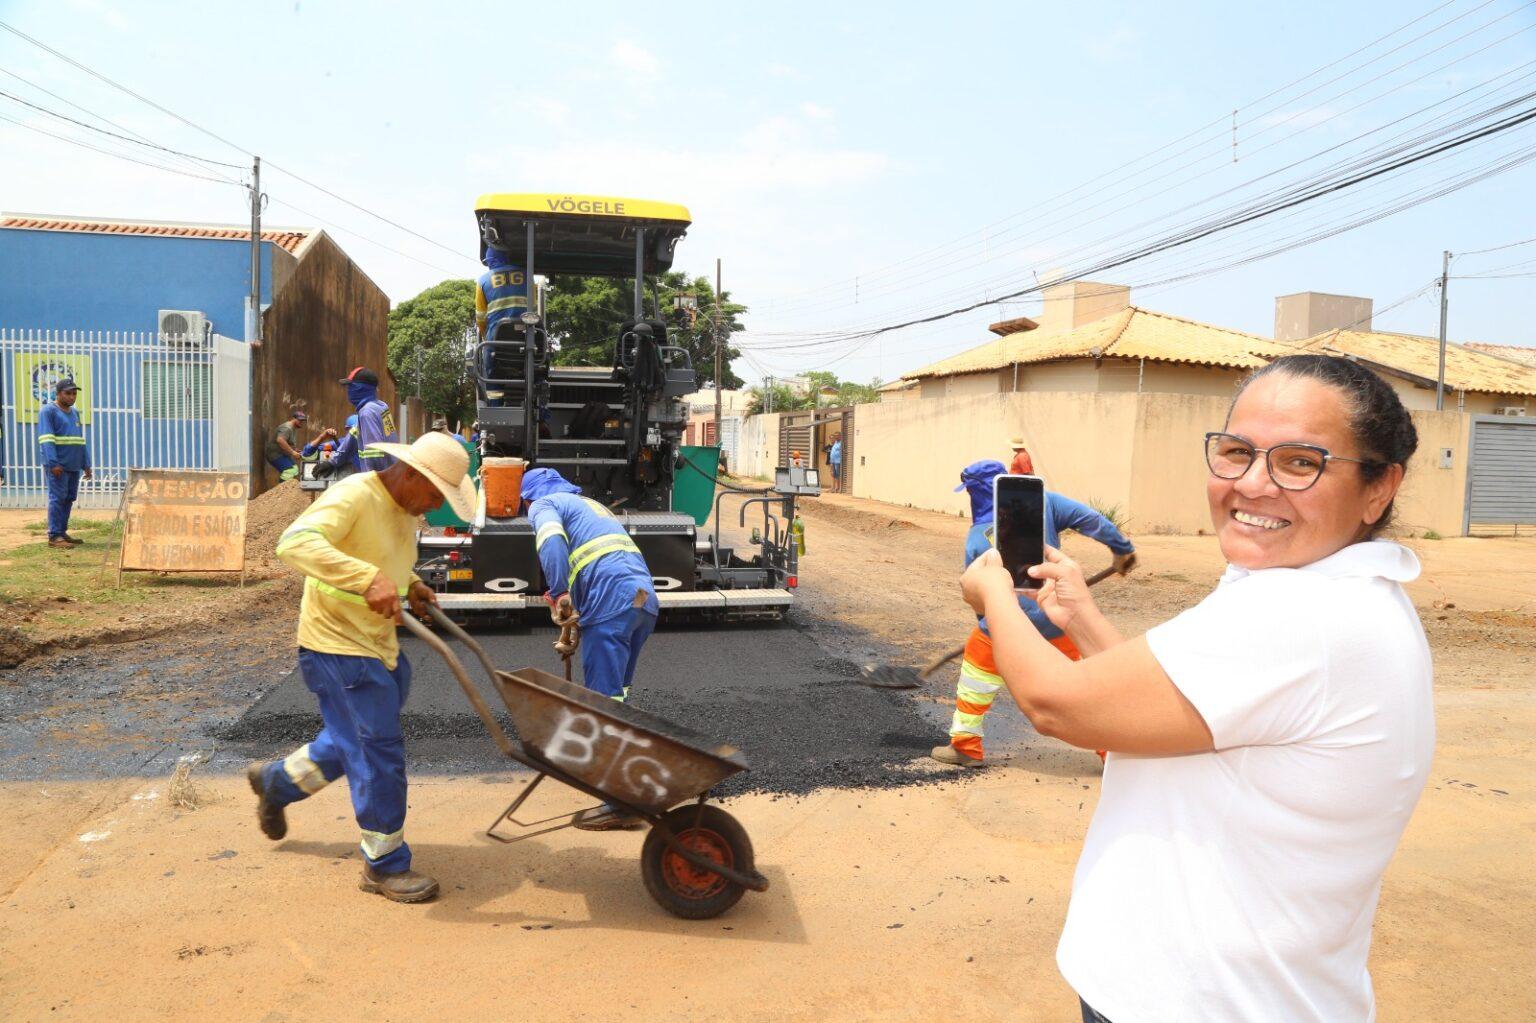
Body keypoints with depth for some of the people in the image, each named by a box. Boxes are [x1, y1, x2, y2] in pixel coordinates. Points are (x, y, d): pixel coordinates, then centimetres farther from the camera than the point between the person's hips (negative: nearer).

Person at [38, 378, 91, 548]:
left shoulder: (75, 412, 19)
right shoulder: (48, 411, -5)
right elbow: (46, 439, -14)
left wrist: (86, 464, 16)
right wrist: (53, 463, -22)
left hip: (74, 466, 7)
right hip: (58, 465, -7)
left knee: (69, 499, 8)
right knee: (57, 499, -8)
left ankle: (62, 533, 14)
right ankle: (54, 536, -7)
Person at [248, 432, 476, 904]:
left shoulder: (404, 507, 7)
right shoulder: (352, 496, -22)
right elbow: (295, 542, -38)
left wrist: (410, 584, 6)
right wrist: (368, 578, -48)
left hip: (378, 644, 9)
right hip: (337, 644, -9)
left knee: (356, 742, 23)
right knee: (379, 754, -4)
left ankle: (276, 780, 47)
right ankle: (386, 865, 10)